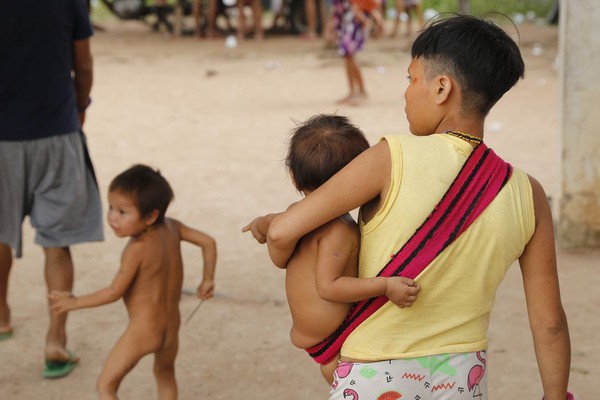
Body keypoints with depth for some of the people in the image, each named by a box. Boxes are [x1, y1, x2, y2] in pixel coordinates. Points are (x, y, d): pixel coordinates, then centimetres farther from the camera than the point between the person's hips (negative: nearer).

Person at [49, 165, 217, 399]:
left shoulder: (137, 249, -23)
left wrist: (75, 302, -7)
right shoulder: (171, 228, -5)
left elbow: (114, 292, -18)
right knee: (165, 374, 32)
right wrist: (208, 280, 17)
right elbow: (208, 242, 3)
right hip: (171, 326, 8)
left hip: (143, 331, -8)